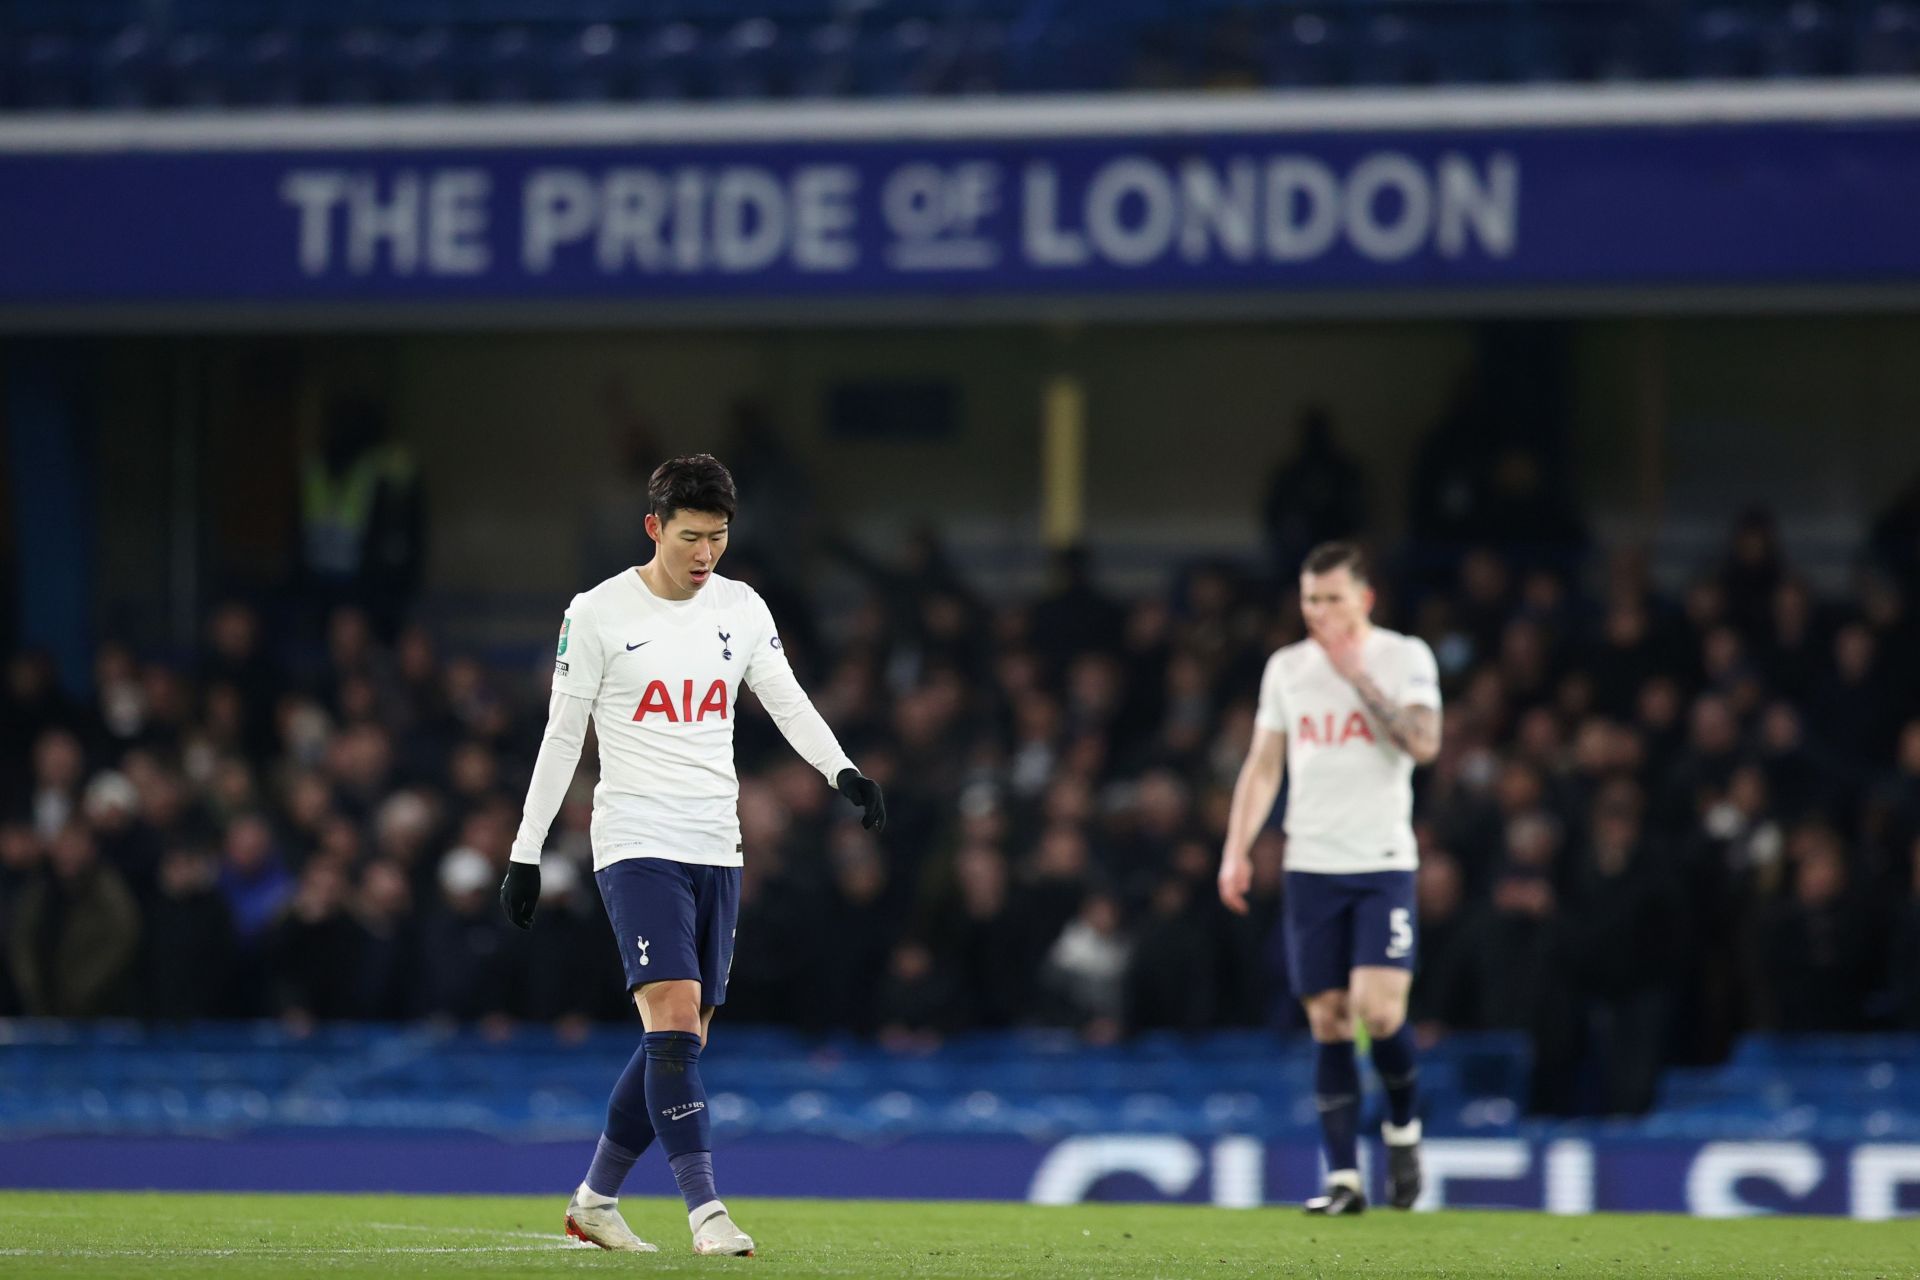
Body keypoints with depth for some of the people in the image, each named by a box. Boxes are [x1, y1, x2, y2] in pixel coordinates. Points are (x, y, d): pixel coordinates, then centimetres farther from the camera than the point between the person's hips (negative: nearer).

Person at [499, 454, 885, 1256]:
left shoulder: (741, 609, 9)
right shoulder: (598, 614, -4)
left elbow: (788, 703, 7)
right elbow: (562, 736, 0)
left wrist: (844, 772, -12)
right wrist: (525, 853, 0)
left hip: (717, 850, 6)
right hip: (636, 845, -6)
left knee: (681, 1042, 8)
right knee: (674, 1020, -19)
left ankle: (595, 1200, 22)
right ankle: (706, 1210, -22)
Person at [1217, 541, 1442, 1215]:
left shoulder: (1404, 657, 1)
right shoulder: (1286, 667, 12)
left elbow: (1424, 744, -13)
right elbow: (1263, 765, 14)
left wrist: (1359, 678, -15)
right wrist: (1236, 851, 6)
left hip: (1384, 861, -3)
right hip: (1310, 863, 3)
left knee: (1378, 1007, -16)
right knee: (1327, 1021, 0)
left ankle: (1403, 1124, 12)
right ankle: (1344, 1178, 2)